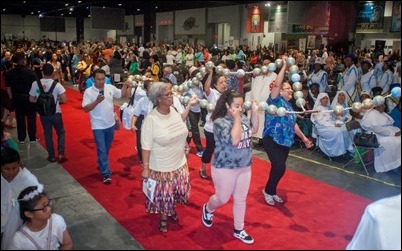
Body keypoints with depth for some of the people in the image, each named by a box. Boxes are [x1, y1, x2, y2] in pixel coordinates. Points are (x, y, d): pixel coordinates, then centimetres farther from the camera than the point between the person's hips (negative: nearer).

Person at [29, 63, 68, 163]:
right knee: (61, 133, 15)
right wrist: (57, 100, 3)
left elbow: (31, 99, 0)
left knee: (48, 134, 15)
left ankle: (51, 156, 22)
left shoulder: (35, 84, -7)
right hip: (55, 113, -2)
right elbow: (64, 99, -17)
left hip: (43, 114, 2)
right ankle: (61, 154, 6)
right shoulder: (56, 84, -14)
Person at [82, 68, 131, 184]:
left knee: (107, 148, 20)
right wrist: (97, 101, -29)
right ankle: (106, 174, 0)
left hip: (110, 124, 5)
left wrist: (125, 85, -7)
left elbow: (122, 94, 10)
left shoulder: (110, 87, -2)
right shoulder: (89, 92, -13)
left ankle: (101, 165, 43)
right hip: (98, 126, -5)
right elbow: (86, 109, -17)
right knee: (102, 150, -5)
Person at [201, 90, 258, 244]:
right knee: (223, 199, 11)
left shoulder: (242, 118, 0)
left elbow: (254, 129, 14)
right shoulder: (220, 122, -20)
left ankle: (239, 230, 30)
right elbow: (234, 140, -31)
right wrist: (236, 118, -26)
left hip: (245, 167, 6)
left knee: (240, 199, 14)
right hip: (225, 168, -6)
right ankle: (208, 210, 44)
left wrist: (255, 112, 0)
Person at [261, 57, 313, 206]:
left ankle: (272, 192, 29)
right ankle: (267, 191, 6)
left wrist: (303, 137, 23)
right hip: (272, 140, -8)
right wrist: (284, 66, -18)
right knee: (280, 167, -15)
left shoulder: (289, 105, 15)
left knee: (278, 168, 12)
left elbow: (293, 124, 22)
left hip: (285, 142, 8)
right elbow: (276, 84, -23)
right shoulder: (275, 100, -7)